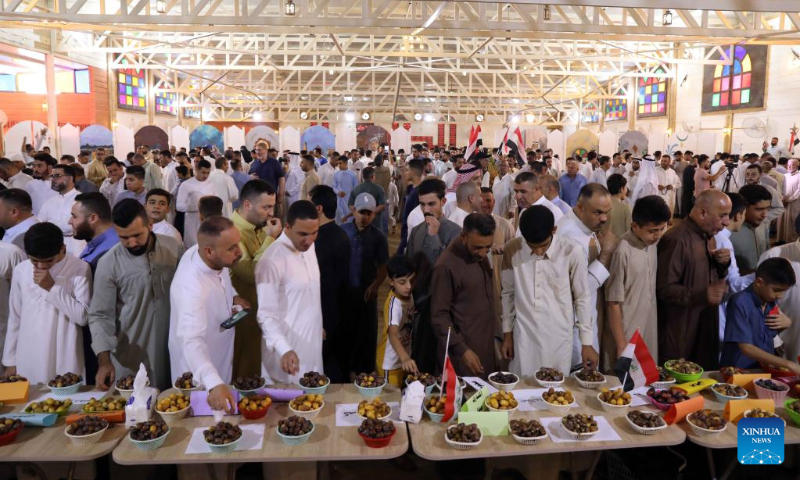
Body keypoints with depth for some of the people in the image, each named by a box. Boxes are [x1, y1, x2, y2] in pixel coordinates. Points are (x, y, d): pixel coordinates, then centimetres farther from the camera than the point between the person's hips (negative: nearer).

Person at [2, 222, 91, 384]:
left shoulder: (80, 269, -9)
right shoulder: (21, 270, 3)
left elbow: (83, 316, -12)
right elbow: (15, 318, 9)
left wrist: (52, 288, -16)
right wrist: (10, 360, 10)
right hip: (27, 362, 3)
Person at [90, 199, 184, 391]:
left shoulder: (175, 247, -6)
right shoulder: (108, 264, -11)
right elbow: (100, 315, -9)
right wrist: (104, 360, -18)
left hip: (173, 346, 2)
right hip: (130, 354, -1)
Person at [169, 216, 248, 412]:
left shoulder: (216, 258, -17)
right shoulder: (191, 286, -41)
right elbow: (192, 341, -52)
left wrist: (233, 296, -10)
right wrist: (214, 384, -64)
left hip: (220, 356, 7)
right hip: (198, 372, -7)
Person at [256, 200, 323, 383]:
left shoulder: (309, 246, 1)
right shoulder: (272, 261, -23)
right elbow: (267, 315, -23)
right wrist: (284, 350, -37)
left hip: (311, 344, 7)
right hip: (287, 349, -7)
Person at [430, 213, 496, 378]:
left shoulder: (480, 255, 4)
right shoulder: (446, 266, -20)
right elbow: (439, 316, -18)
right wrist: (462, 350, -21)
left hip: (486, 348, 7)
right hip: (463, 351, -7)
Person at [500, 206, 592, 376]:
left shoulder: (572, 253, -13)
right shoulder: (511, 250, -7)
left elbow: (582, 298, -2)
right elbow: (508, 293, 4)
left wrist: (587, 342, 0)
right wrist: (507, 334, 7)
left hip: (559, 338, -1)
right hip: (523, 337, 1)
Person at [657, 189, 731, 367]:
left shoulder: (708, 236, 11)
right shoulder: (676, 239, -21)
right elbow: (664, 289, -23)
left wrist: (722, 263, 0)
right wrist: (703, 295, -33)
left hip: (706, 329, 9)